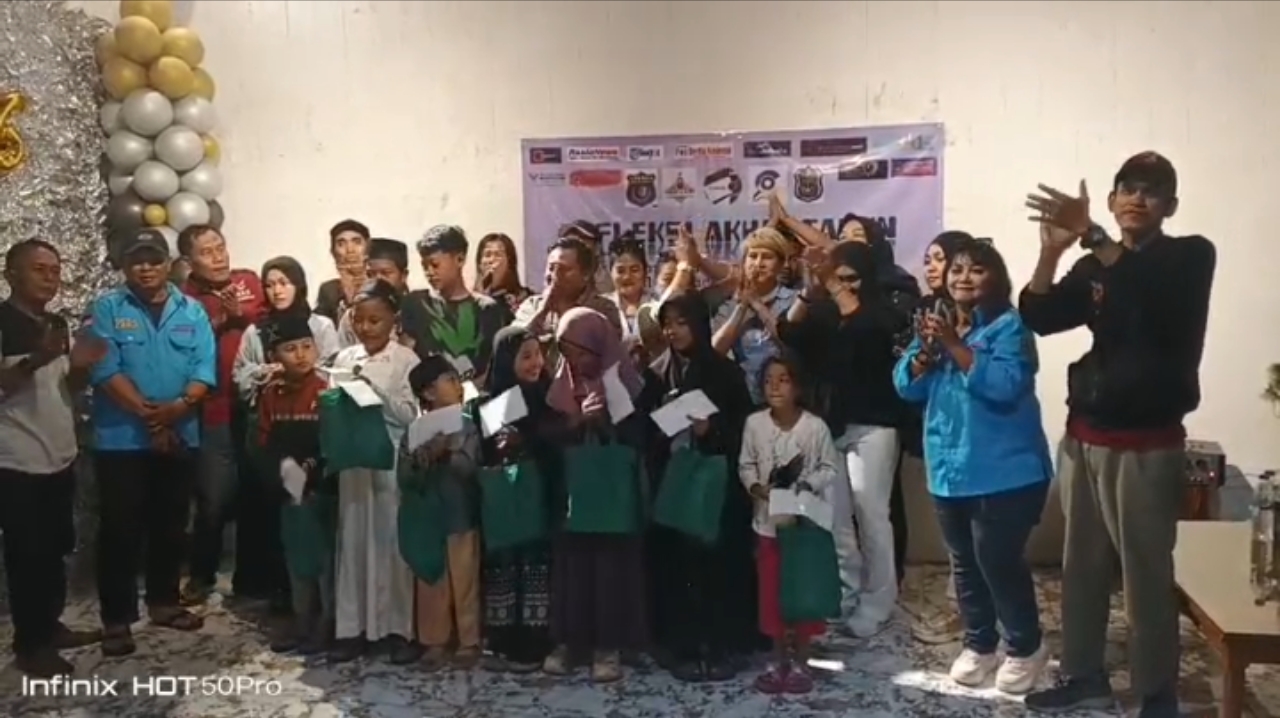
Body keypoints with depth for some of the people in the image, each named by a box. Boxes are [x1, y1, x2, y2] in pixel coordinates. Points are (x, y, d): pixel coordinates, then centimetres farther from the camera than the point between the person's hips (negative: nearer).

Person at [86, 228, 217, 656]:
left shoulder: (192, 311, 7)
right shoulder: (106, 309, -2)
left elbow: (205, 369, -2)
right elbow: (105, 370, -12)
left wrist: (178, 407, -19)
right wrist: (148, 414, -17)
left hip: (180, 436, 3)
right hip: (121, 439, -3)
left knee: (171, 525, 13)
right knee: (120, 529, 0)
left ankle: (164, 602, 27)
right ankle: (117, 619, 9)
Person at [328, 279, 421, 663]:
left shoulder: (406, 359, -3)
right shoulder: (344, 359, 9)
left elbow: (410, 415, -10)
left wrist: (374, 389, -19)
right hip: (354, 459, 4)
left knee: (394, 541, 2)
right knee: (353, 541, 6)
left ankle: (399, 628, 11)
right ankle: (353, 627, 15)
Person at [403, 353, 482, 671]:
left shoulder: (466, 427, -3)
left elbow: (468, 465, -14)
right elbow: (405, 470, -6)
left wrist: (447, 450, -26)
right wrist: (428, 454, -21)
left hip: (461, 516, -1)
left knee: (464, 582, 5)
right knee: (431, 583, 10)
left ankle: (469, 642, 15)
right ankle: (435, 642, 21)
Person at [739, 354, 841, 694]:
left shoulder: (815, 426, -14)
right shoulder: (754, 423, -7)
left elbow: (831, 468, -6)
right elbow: (746, 465, 2)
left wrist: (806, 485, -21)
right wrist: (756, 487, -15)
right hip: (768, 520, 2)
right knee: (772, 591, 9)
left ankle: (800, 660, 22)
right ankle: (778, 659, 25)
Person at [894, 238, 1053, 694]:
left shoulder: (1010, 326, -10)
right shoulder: (938, 322, 10)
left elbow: (1005, 385, -25)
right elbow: (906, 386, 3)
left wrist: (955, 346, -27)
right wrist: (926, 351, -15)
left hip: (1004, 471, -7)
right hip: (950, 468, 7)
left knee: (998, 560, -5)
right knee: (964, 562, 15)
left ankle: (1025, 647, 17)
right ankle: (979, 644, 30)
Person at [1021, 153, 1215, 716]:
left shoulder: (1190, 256, -2)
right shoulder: (1094, 269, 11)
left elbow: (1153, 291, -25)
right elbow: (1038, 318, -4)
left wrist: (1092, 236, -34)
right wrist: (1053, 248, -17)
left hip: (1148, 445, -5)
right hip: (1085, 439, 5)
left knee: (1146, 572, -3)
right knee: (1082, 565, 11)